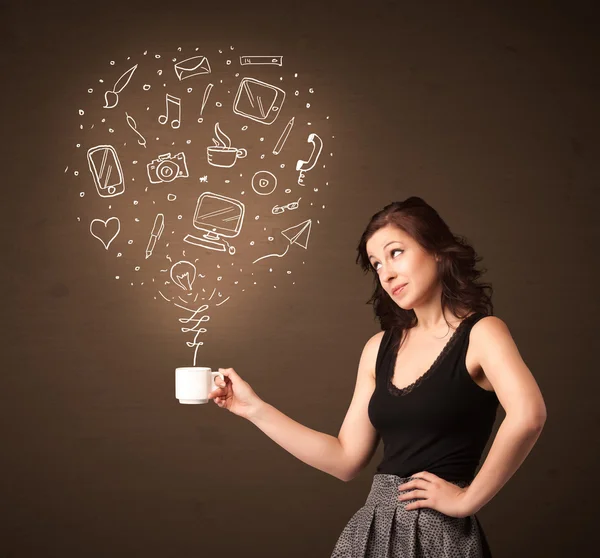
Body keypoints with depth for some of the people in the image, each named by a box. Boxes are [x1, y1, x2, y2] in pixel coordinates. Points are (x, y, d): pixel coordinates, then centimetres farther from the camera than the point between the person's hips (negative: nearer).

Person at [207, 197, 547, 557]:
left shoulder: (480, 332, -9)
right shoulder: (380, 348, 8)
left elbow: (528, 415, -28)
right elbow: (347, 460, 6)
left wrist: (468, 499, -22)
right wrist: (255, 409, 6)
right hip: (372, 528, 5)